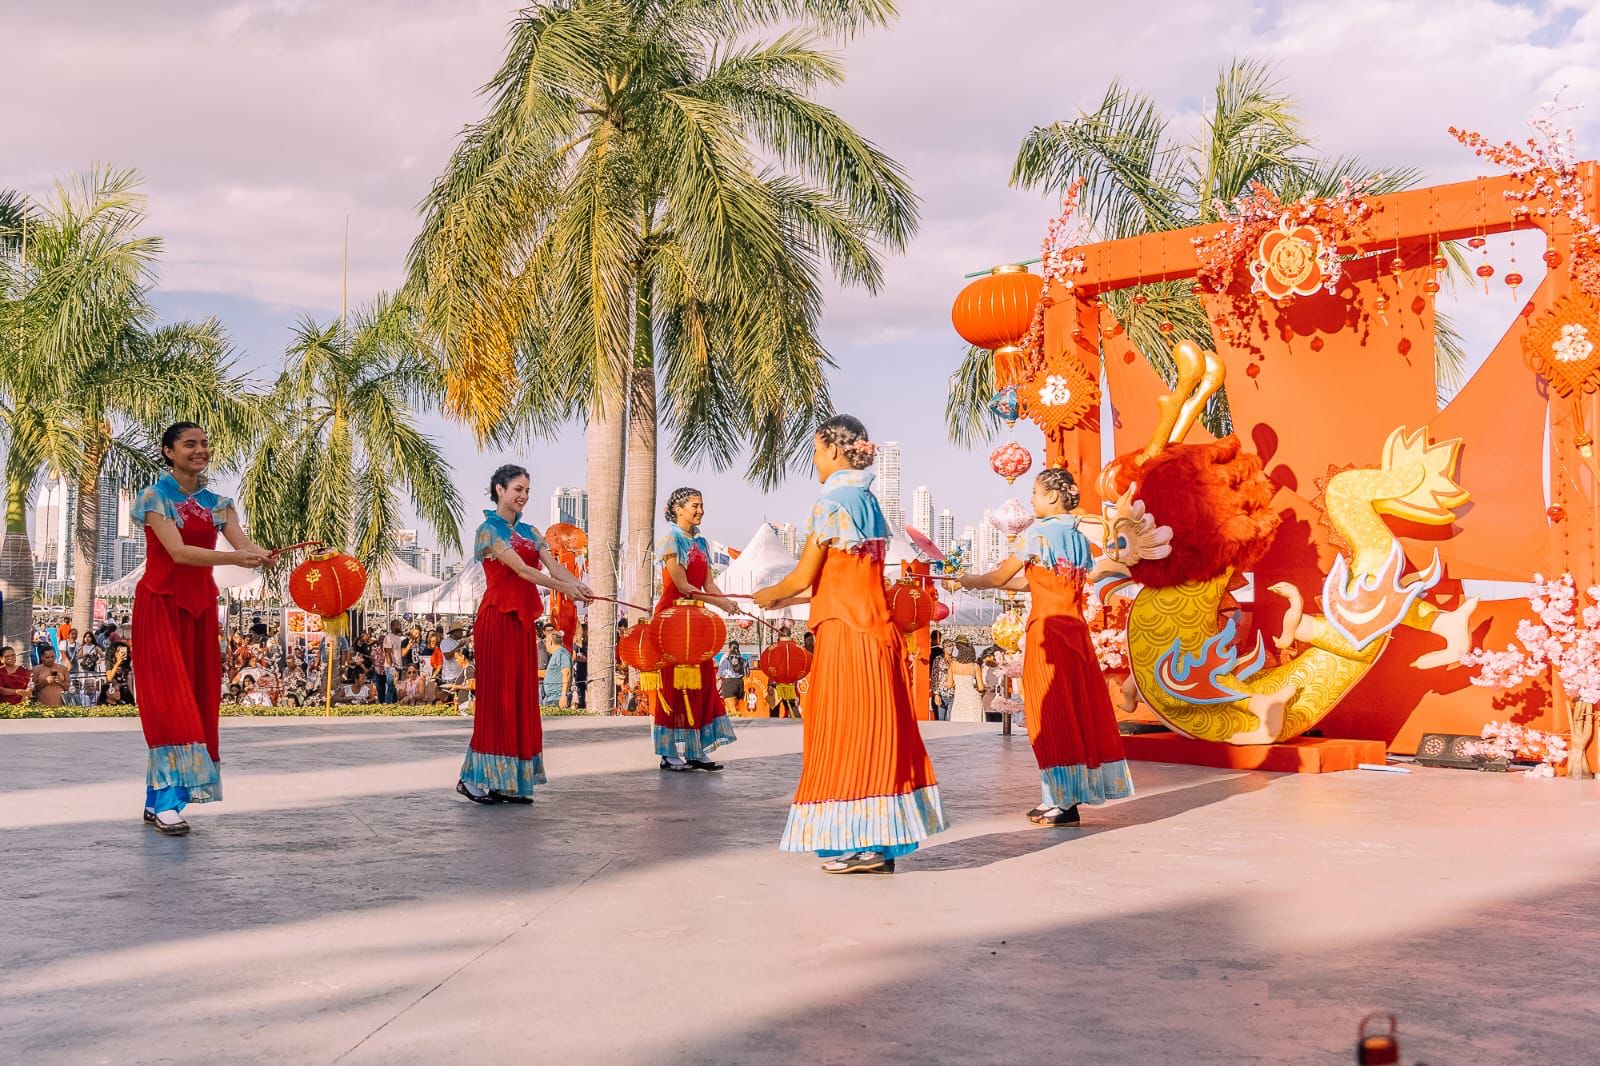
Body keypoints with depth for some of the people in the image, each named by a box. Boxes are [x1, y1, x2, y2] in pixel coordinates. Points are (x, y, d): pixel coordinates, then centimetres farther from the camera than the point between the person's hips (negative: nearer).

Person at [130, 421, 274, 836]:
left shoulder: (217, 503, 10)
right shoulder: (155, 498, -6)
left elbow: (243, 542, -5)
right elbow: (178, 551, -20)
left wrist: (268, 556, -29)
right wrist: (236, 559, -33)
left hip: (200, 608, 6)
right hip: (161, 605, -6)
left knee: (198, 701, 3)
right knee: (170, 700, -12)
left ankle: (158, 800, 11)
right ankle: (166, 801, -11)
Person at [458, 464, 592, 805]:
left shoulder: (529, 532, 16)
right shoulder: (489, 530, -5)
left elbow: (552, 564, 1)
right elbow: (521, 569, -16)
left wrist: (578, 584, -19)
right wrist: (562, 587, -24)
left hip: (523, 620, 7)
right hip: (497, 619, -7)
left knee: (522, 696, 5)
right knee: (497, 694, -7)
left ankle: (513, 781, 8)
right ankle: (477, 778, -1)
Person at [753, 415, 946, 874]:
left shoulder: (833, 500, -10)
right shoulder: (869, 502, 15)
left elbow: (804, 577, -10)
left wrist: (769, 595, 10)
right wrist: (784, 600, 26)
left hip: (845, 631, -8)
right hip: (877, 629, 8)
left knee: (847, 733, -3)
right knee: (875, 732, 9)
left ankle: (862, 844, -2)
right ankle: (880, 842, 13)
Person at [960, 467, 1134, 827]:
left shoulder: (1037, 534, -10)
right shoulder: (1079, 538, 12)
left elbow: (1000, 577, -7)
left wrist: (972, 580, 13)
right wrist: (988, 580, 24)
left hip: (1046, 630, -7)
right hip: (1076, 631, 7)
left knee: (1051, 715, -3)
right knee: (1080, 710, 10)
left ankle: (1064, 803, -1)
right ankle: (1075, 792, 16)